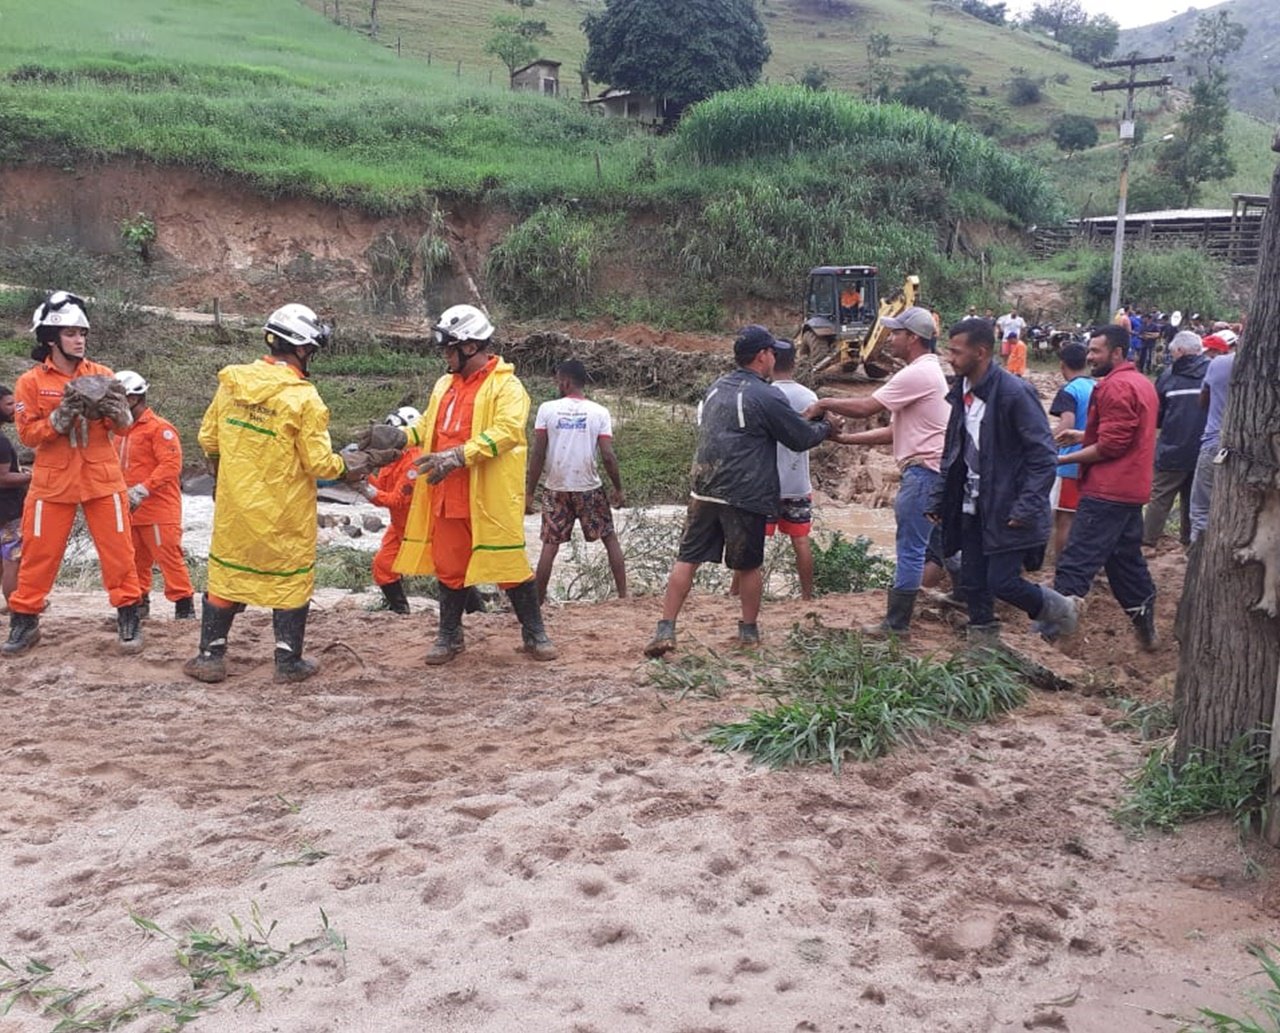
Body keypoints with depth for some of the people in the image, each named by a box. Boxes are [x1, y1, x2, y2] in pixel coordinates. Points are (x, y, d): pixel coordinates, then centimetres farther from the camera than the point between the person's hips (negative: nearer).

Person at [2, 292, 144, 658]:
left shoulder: (101, 375, 3)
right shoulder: (31, 382, -1)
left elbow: (124, 425, 1)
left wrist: (113, 409, -21)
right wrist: (61, 416, -21)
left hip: (102, 479, 1)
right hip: (53, 482, -1)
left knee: (118, 551, 1)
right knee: (39, 554, 5)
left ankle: (128, 618, 10)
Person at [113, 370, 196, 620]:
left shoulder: (159, 428, -9)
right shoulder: (122, 431, 16)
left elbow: (171, 465, -17)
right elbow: (119, 467, 23)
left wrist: (143, 490, -22)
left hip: (159, 509, -8)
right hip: (131, 510, 8)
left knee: (169, 557, -8)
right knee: (136, 560, 13)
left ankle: (184, 604, -3)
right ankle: (139, 603, 23)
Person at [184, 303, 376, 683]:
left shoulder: (232, 382, -2)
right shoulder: (304, 398, -17)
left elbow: (208, 437, 7)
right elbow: (317, 463, -16)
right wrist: (347, 465, 4)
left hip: (234, 505, 4)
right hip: (284, 515, -4)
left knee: (226, 574, 16)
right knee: (291, 579, 11)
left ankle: (211, 656, 20)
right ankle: (289, 662, 16)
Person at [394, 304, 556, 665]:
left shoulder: (506, 385, -8)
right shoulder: (445, 384, 16)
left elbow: (507, 431, -22)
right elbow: (427, 427, 23)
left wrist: (458, 456, -29)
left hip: (491, 498, -7)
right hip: (448, 497, 7)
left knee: (508, 563, 0)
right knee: (449, 566, 13)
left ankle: (534, 634, 15)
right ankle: (449, 636, 27)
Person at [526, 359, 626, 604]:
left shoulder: (547, 409, -4)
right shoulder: (599, 412, -4)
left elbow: (538, 455, -6)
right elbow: (608, 456, -8)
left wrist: (529, 493, 0)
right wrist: (618, 489, 4)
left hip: (557, 489, 0)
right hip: (589, 488, 0)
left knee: (550, 545, 8)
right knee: (610, 539, 15)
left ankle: (538, 601, 10)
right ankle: (623, 595, 14)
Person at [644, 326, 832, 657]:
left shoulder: (715, 389, 13)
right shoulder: (767, 397, -9)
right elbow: (803, 438, -3)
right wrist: (826, 427, 19)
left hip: (704, 491, 5)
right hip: (745, 495, -5)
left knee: (687, 559, 5)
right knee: (748, 565, 11)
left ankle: (665, 630, -3)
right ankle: (749, 630, 24)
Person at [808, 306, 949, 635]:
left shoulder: (918, 374, -15)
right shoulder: (924, 372, 20)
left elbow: (865, 408, -19)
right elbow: (895, 431, 17)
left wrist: (825, 404, -4)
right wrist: (846, 438, 12)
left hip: (923, 469, -10)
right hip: (927, 469, 10)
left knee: (909, 547, -4)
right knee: (934, 542, 18)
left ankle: (896, 623, 2)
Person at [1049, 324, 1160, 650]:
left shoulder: (1116, 387, -16)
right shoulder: (1141, 383, 17)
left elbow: (1109, 446, -20)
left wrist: (1063, 460, -15)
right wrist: (1083, 437, 13)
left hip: (1107, 490, -10)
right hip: (1132, 488, 10)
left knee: (1077, 560, -11)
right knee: (1126, 557, 19)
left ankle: (1049, 629, -12)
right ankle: (1145, 628, 28)